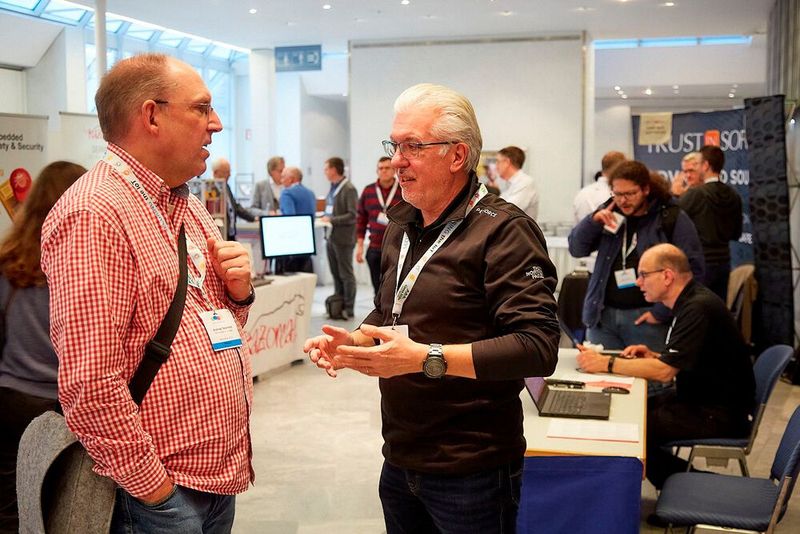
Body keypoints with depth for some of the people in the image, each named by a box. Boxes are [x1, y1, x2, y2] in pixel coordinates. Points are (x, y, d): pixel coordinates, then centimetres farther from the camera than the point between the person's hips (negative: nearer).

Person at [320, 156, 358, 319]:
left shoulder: (349, 189, -13)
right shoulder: (333, 188, 13)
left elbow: (352, 215, -18)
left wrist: (332, 220, -20)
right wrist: (325, 217, 5)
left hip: (343, 238, -8)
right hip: (331, 237, 8)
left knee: (346, 274, 1)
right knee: (335, 273, 14)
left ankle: (349, 308, 8)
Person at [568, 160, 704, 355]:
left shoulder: (672, 218, -5)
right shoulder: (611, 213, 9)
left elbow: (692, 268, -9)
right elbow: (577, 249, 10)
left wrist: (662, 311, -11)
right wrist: (593, 221, -9)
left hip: (644, 318, -4)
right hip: (603, 316, 4)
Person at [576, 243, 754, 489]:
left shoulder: (698, 309, -22)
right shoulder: (691, 301, 9)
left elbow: (664, 371, -27)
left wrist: (607, 364, -21)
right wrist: (654, 356, 4)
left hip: (718, 415, -10)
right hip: (701, 398, 10)